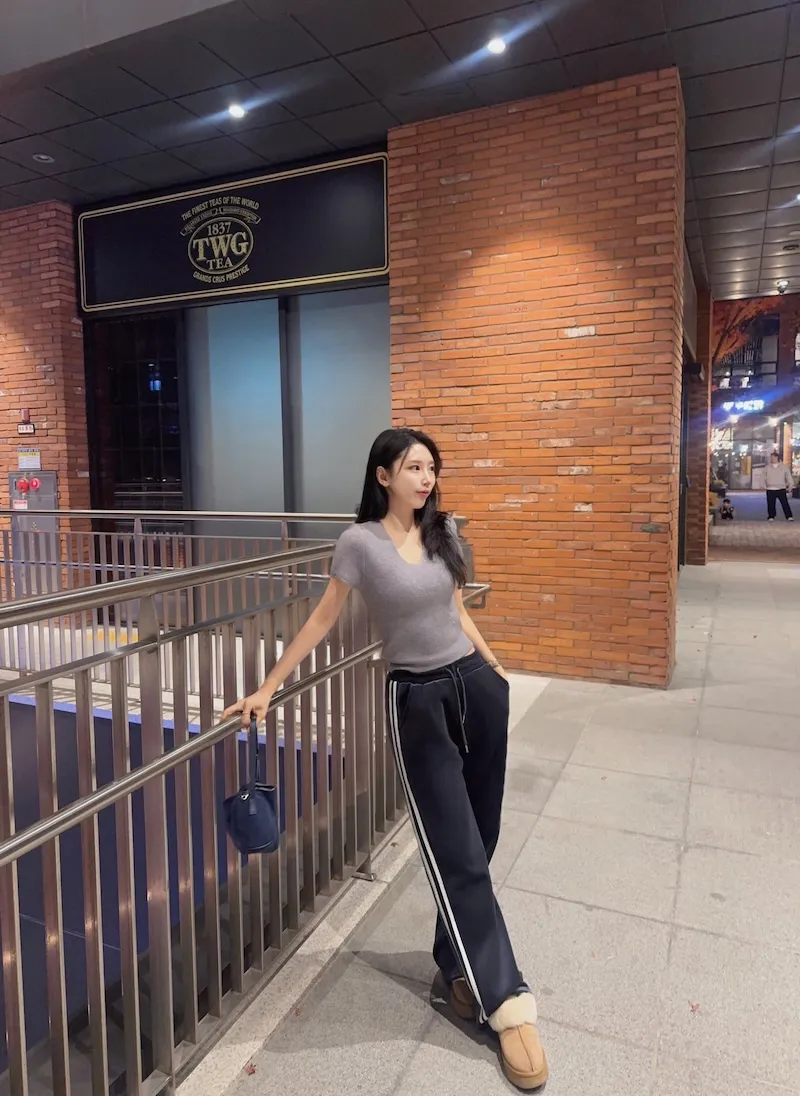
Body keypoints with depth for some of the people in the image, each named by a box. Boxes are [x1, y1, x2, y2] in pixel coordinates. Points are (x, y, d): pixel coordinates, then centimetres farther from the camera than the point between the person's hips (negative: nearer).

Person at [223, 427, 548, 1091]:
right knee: (457, 854, 1)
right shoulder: (360, 543, -9)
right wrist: (268, 687, -3)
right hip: (417, 700, -5)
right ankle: (507, 1002, 13)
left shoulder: (444, 531, 5)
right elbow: (322, 622, -3)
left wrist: (494, 670, 21)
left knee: (480, 838, 13)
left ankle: (460, 964, 34)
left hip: (476, 685, 5)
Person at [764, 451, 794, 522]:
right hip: (770, 489, 1)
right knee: (771, 504, 1)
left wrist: (790, 485, -4)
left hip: (781, 489, -1)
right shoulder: (768, 467, 8)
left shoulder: (783, 466, 4)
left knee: (785, 503, -5)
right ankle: (771, 517, 12)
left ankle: (789, 516, -1)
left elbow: (788, 476, 5)